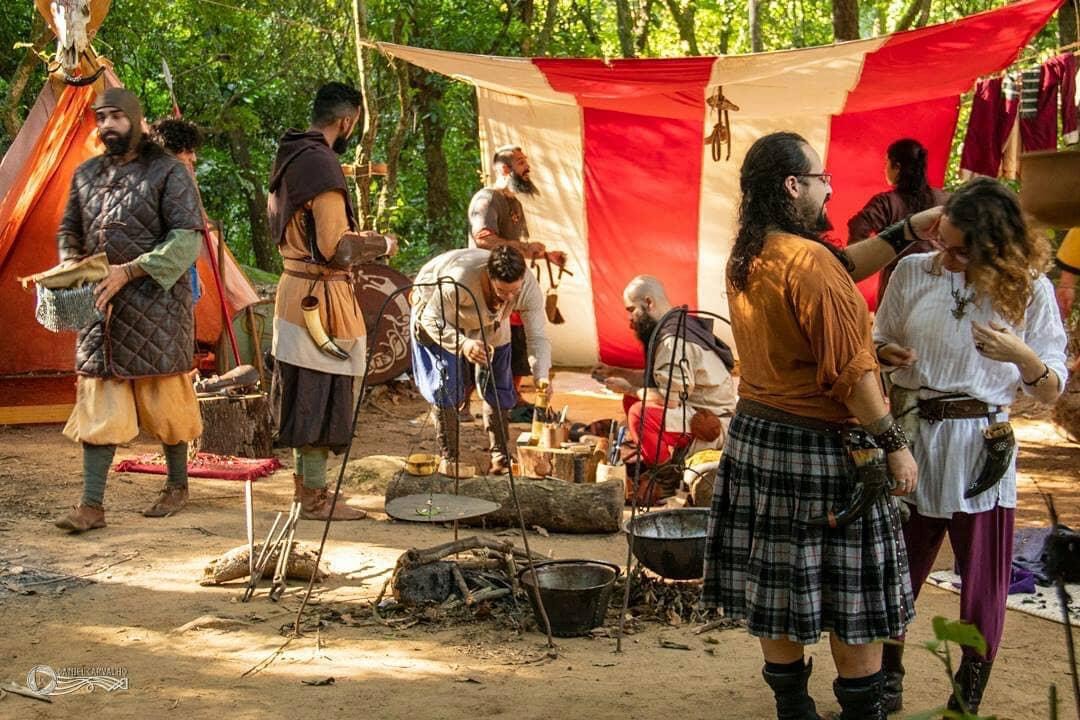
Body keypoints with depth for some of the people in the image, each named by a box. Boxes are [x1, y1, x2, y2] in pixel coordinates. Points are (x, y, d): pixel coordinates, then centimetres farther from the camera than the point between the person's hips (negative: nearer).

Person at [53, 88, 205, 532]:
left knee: (164, 399, 6)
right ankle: (91, 505, 0)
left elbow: (187, 238, -13)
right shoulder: (85, 175, 12)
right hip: (99, 308, 5)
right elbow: (69, 231, 22)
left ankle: (177, 486, 24)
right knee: (98, 405, 0)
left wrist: (129, 271, -19)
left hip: (155, 307, -5)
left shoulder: (167, 172, -5)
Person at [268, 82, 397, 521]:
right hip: (322, 296, -10)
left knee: (303, 397, 17)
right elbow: (336, 246, -22)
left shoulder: (288, 158, 12)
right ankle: (315, 498, 5)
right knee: (322, 397, -2)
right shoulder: (322, 164, -18)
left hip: (294, 287, 10)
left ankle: (305, 484, 27)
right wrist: (382, 244, -5)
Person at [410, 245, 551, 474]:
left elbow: (537, 337, -29)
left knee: (498, 385, 1)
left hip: (488, 323, 4)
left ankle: (500, 455, 14)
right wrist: (462, 343, -55)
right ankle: (449, 457, 1)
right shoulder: (460, 279, -47)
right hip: (436, 312, -4)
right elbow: (433, 319, -36)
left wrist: (541, 376, -46)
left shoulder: (529, 288, -34)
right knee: (447, 386, -12)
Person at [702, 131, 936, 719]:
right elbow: (850, 372, -21)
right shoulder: (810, 262, -21)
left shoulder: (745, 259, 4)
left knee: (777, 585, 15)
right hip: (819, 448, -8)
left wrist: (912, 228, 12)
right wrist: (894, 444, -13)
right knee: (851, 598, 5)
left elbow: (842, 267, 12)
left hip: (755, 434, 8)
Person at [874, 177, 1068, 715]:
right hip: (910, 439, 2)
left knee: (983, 588, 7)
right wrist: (886, 353, -11)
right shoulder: (912, 272, -1)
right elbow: (880, 343, 12)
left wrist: (1022, 358, -23)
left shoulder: (1029, 290, -5)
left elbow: (1051, 392, -3)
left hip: (980, 448, -1)